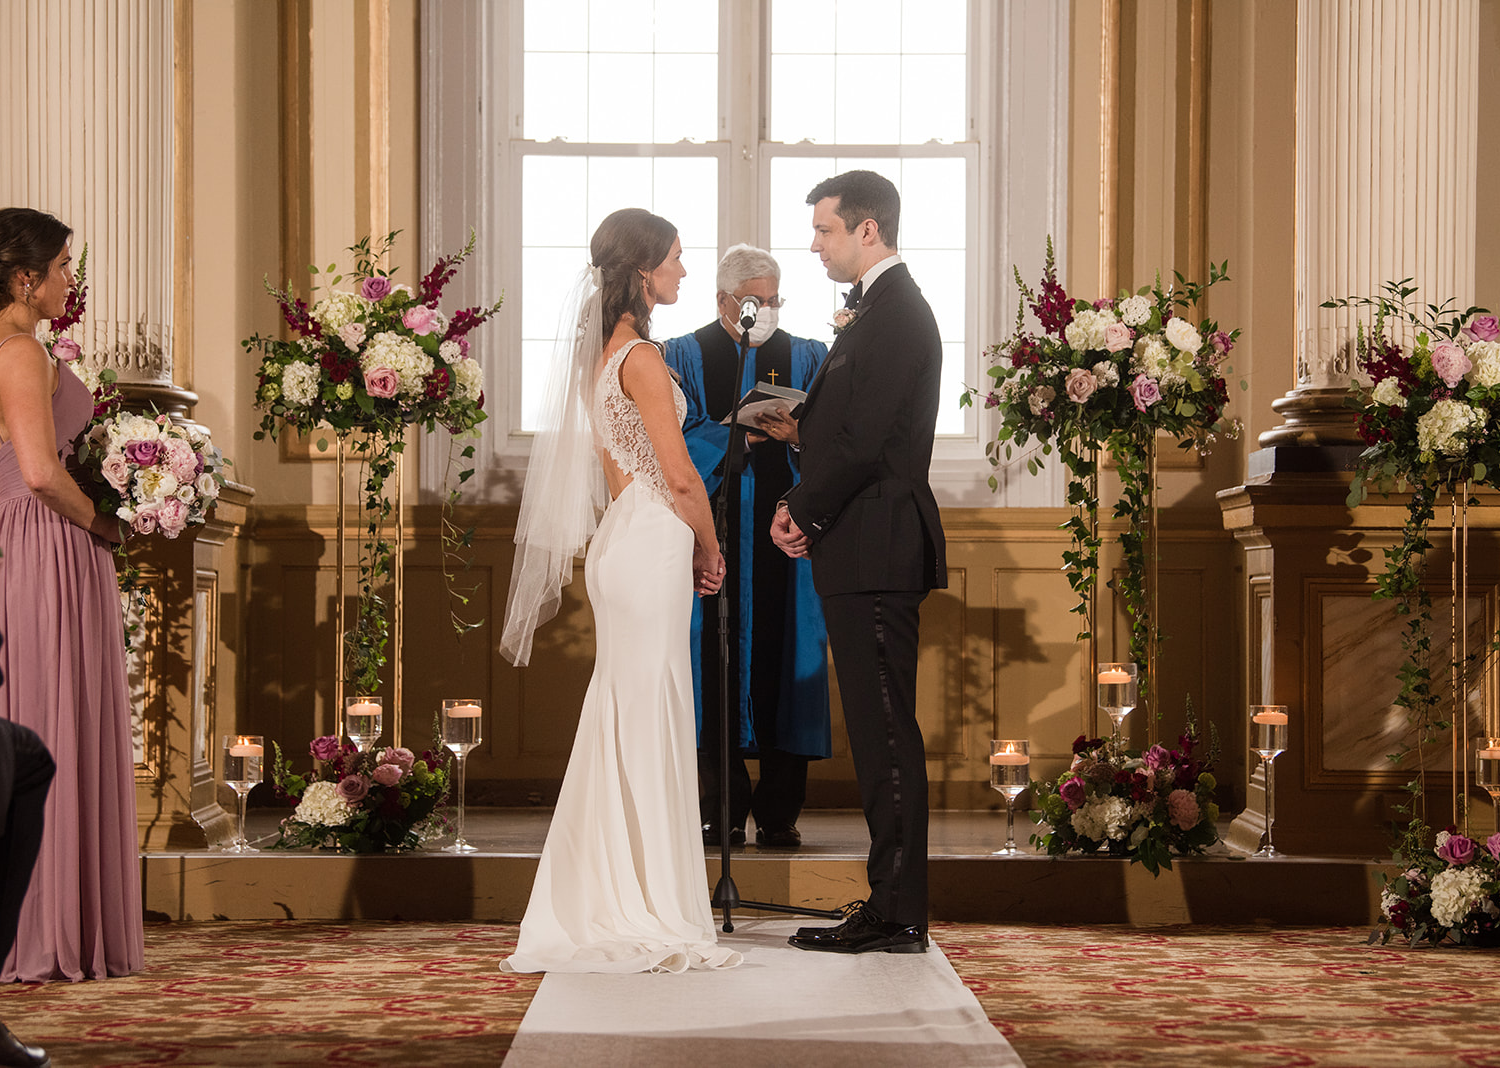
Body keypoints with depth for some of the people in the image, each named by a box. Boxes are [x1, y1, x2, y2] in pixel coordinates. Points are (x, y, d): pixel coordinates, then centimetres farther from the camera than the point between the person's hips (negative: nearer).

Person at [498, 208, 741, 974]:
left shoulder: (602, 351, 14)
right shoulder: (642, 356, -14)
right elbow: (680, 475, -15)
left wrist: (687, 547, 18)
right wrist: (709, 549, 1)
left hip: (622, 537, 9)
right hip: (652, 545, -9)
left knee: (620, 728, 12)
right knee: (650, 728, -6)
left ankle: (601, 908, 17)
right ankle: (652, 920, -2)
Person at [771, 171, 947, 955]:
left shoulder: (893, 315, -13)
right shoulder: (885, 308, 19)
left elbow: (862, 440, -19)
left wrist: (806, 513, -6)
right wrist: (802, 503, 7)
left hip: (876, 555, -11)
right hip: (866, 554, 11)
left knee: (885, 732, -7)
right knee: (878, 733, 12)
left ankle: (897, 918, -4)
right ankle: (890, 907, 16)